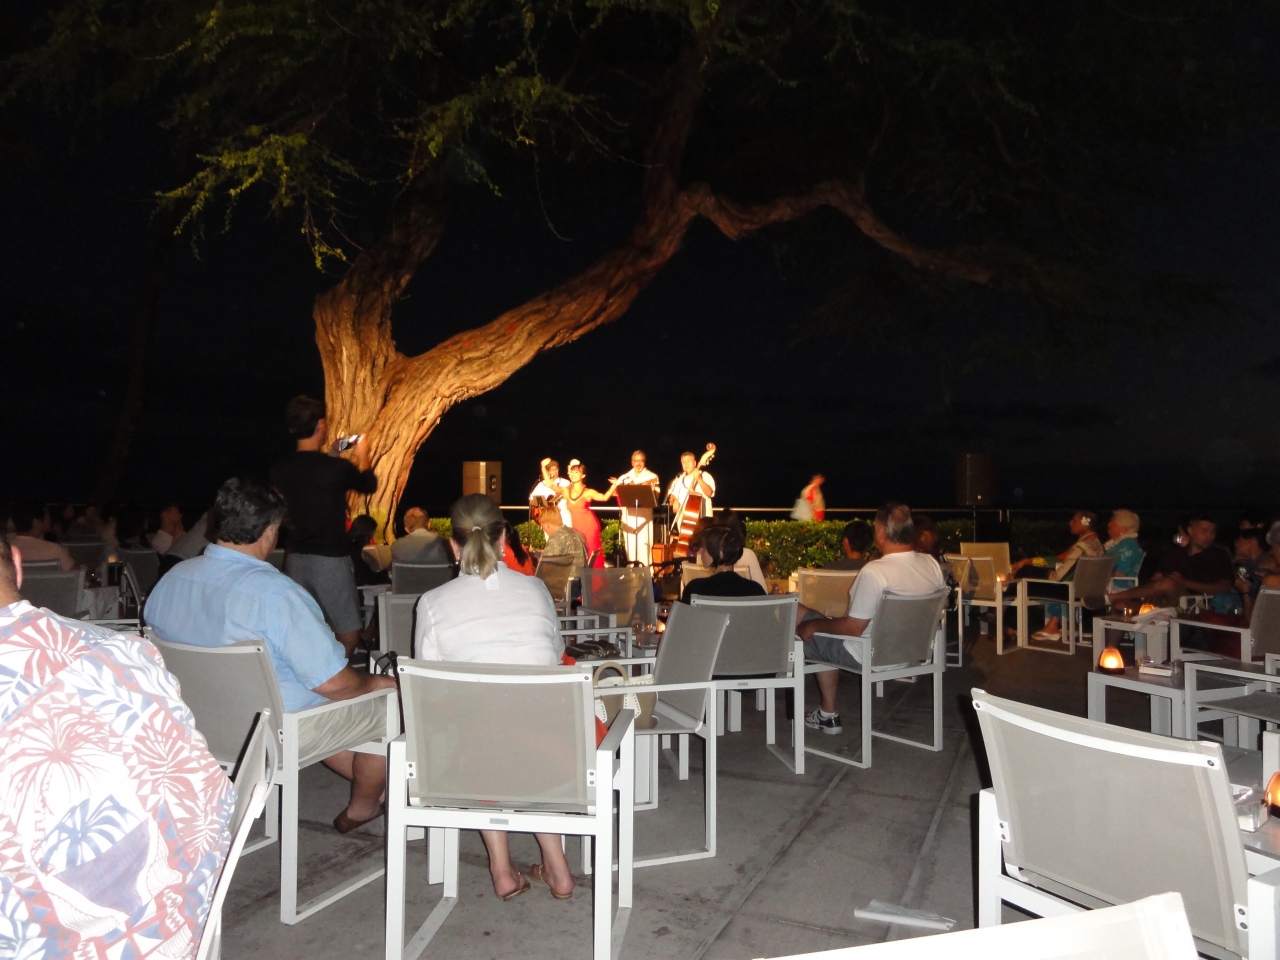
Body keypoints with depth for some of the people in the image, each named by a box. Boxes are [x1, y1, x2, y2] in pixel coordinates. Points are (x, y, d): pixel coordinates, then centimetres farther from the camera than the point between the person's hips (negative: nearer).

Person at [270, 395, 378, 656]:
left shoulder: (279, 469, -1)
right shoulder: (338, 468, -15)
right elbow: (369, 485, 6)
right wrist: (362, 457, 23)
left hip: (295, 558, 6)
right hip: (330, 559, -6)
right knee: (348, 632, 6)